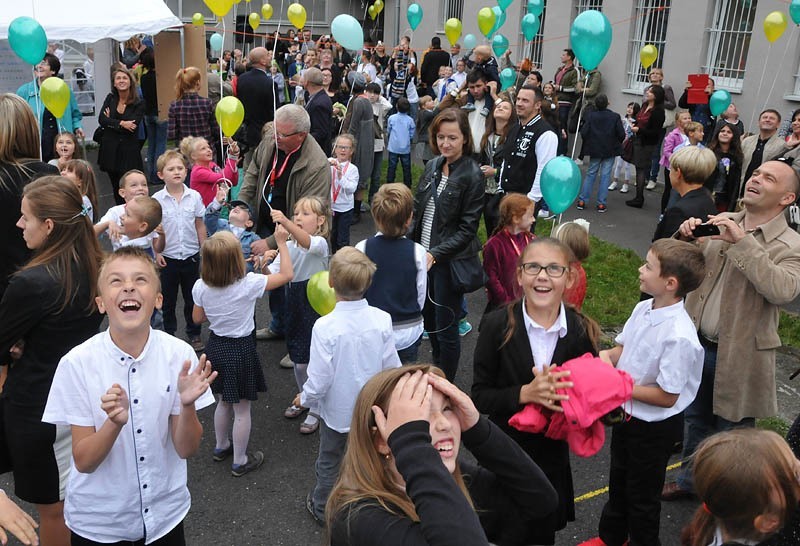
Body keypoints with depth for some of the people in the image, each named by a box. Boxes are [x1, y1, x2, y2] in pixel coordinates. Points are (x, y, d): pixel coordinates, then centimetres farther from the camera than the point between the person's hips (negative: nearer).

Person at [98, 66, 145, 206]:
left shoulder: (138, 104, -5)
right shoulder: (110, 98, 6)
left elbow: (132, 127, -15)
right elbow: (101, 120, -6)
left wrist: (111, 122, -6)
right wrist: (121, 123, -17)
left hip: (128, 151, -4)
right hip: (110, 150, 4)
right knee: (116, 189, 12)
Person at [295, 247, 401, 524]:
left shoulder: (325, 327, -29)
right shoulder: (382, 320, -20)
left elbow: (320, 380, -22)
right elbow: (392, 368, -11)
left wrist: (304, 398, -1)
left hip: (337, 411, -2)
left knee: (329, 463, 23)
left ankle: (323, 508, 46)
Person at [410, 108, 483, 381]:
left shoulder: (472, 175, -14)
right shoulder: (432, 166, 5)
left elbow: (467, 228, -16)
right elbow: (417, 210, 11)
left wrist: (436, 254, -24)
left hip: (450, 261, -6)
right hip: (424, 256, 7)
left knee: (445, 329, 4)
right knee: (429, 320, 20)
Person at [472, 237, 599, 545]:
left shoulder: (582, 332, -11)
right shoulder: (497, 325, -15)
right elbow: (480, 397, -13)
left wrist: (566, 397, -23)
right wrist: (525, 393, -29)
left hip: (552, 459, 2)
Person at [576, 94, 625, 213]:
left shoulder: (590, 115, -8)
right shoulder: (615, 117, -8)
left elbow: (583, 133, -11)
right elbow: (621, 134, -9)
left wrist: (588, 142, 9)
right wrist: (616, 143, 12)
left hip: (594, 150, 1)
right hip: (610, 150, -1)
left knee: (590, 174, 11)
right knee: (605, 175, 4)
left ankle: (582, 201, 9)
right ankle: (601, 203, 3)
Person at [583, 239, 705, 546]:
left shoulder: (678, 336, -32)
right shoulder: (643, 309, -10)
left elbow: (666, 397, -26)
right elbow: (621, 348, 5)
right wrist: (606, 356, -16)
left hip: (654, 428, -8)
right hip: (626, 414, 8)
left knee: (642, 496, 17)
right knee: (618, 482, 29)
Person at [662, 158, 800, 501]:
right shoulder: (722, 224, 2)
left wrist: (743, 242, -33)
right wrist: (686, 237, -12)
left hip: (737, 356, -5)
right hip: (697, 344, 5)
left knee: (732, 431, 12)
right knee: (697, 420, 23)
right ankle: (691, 479, 44)